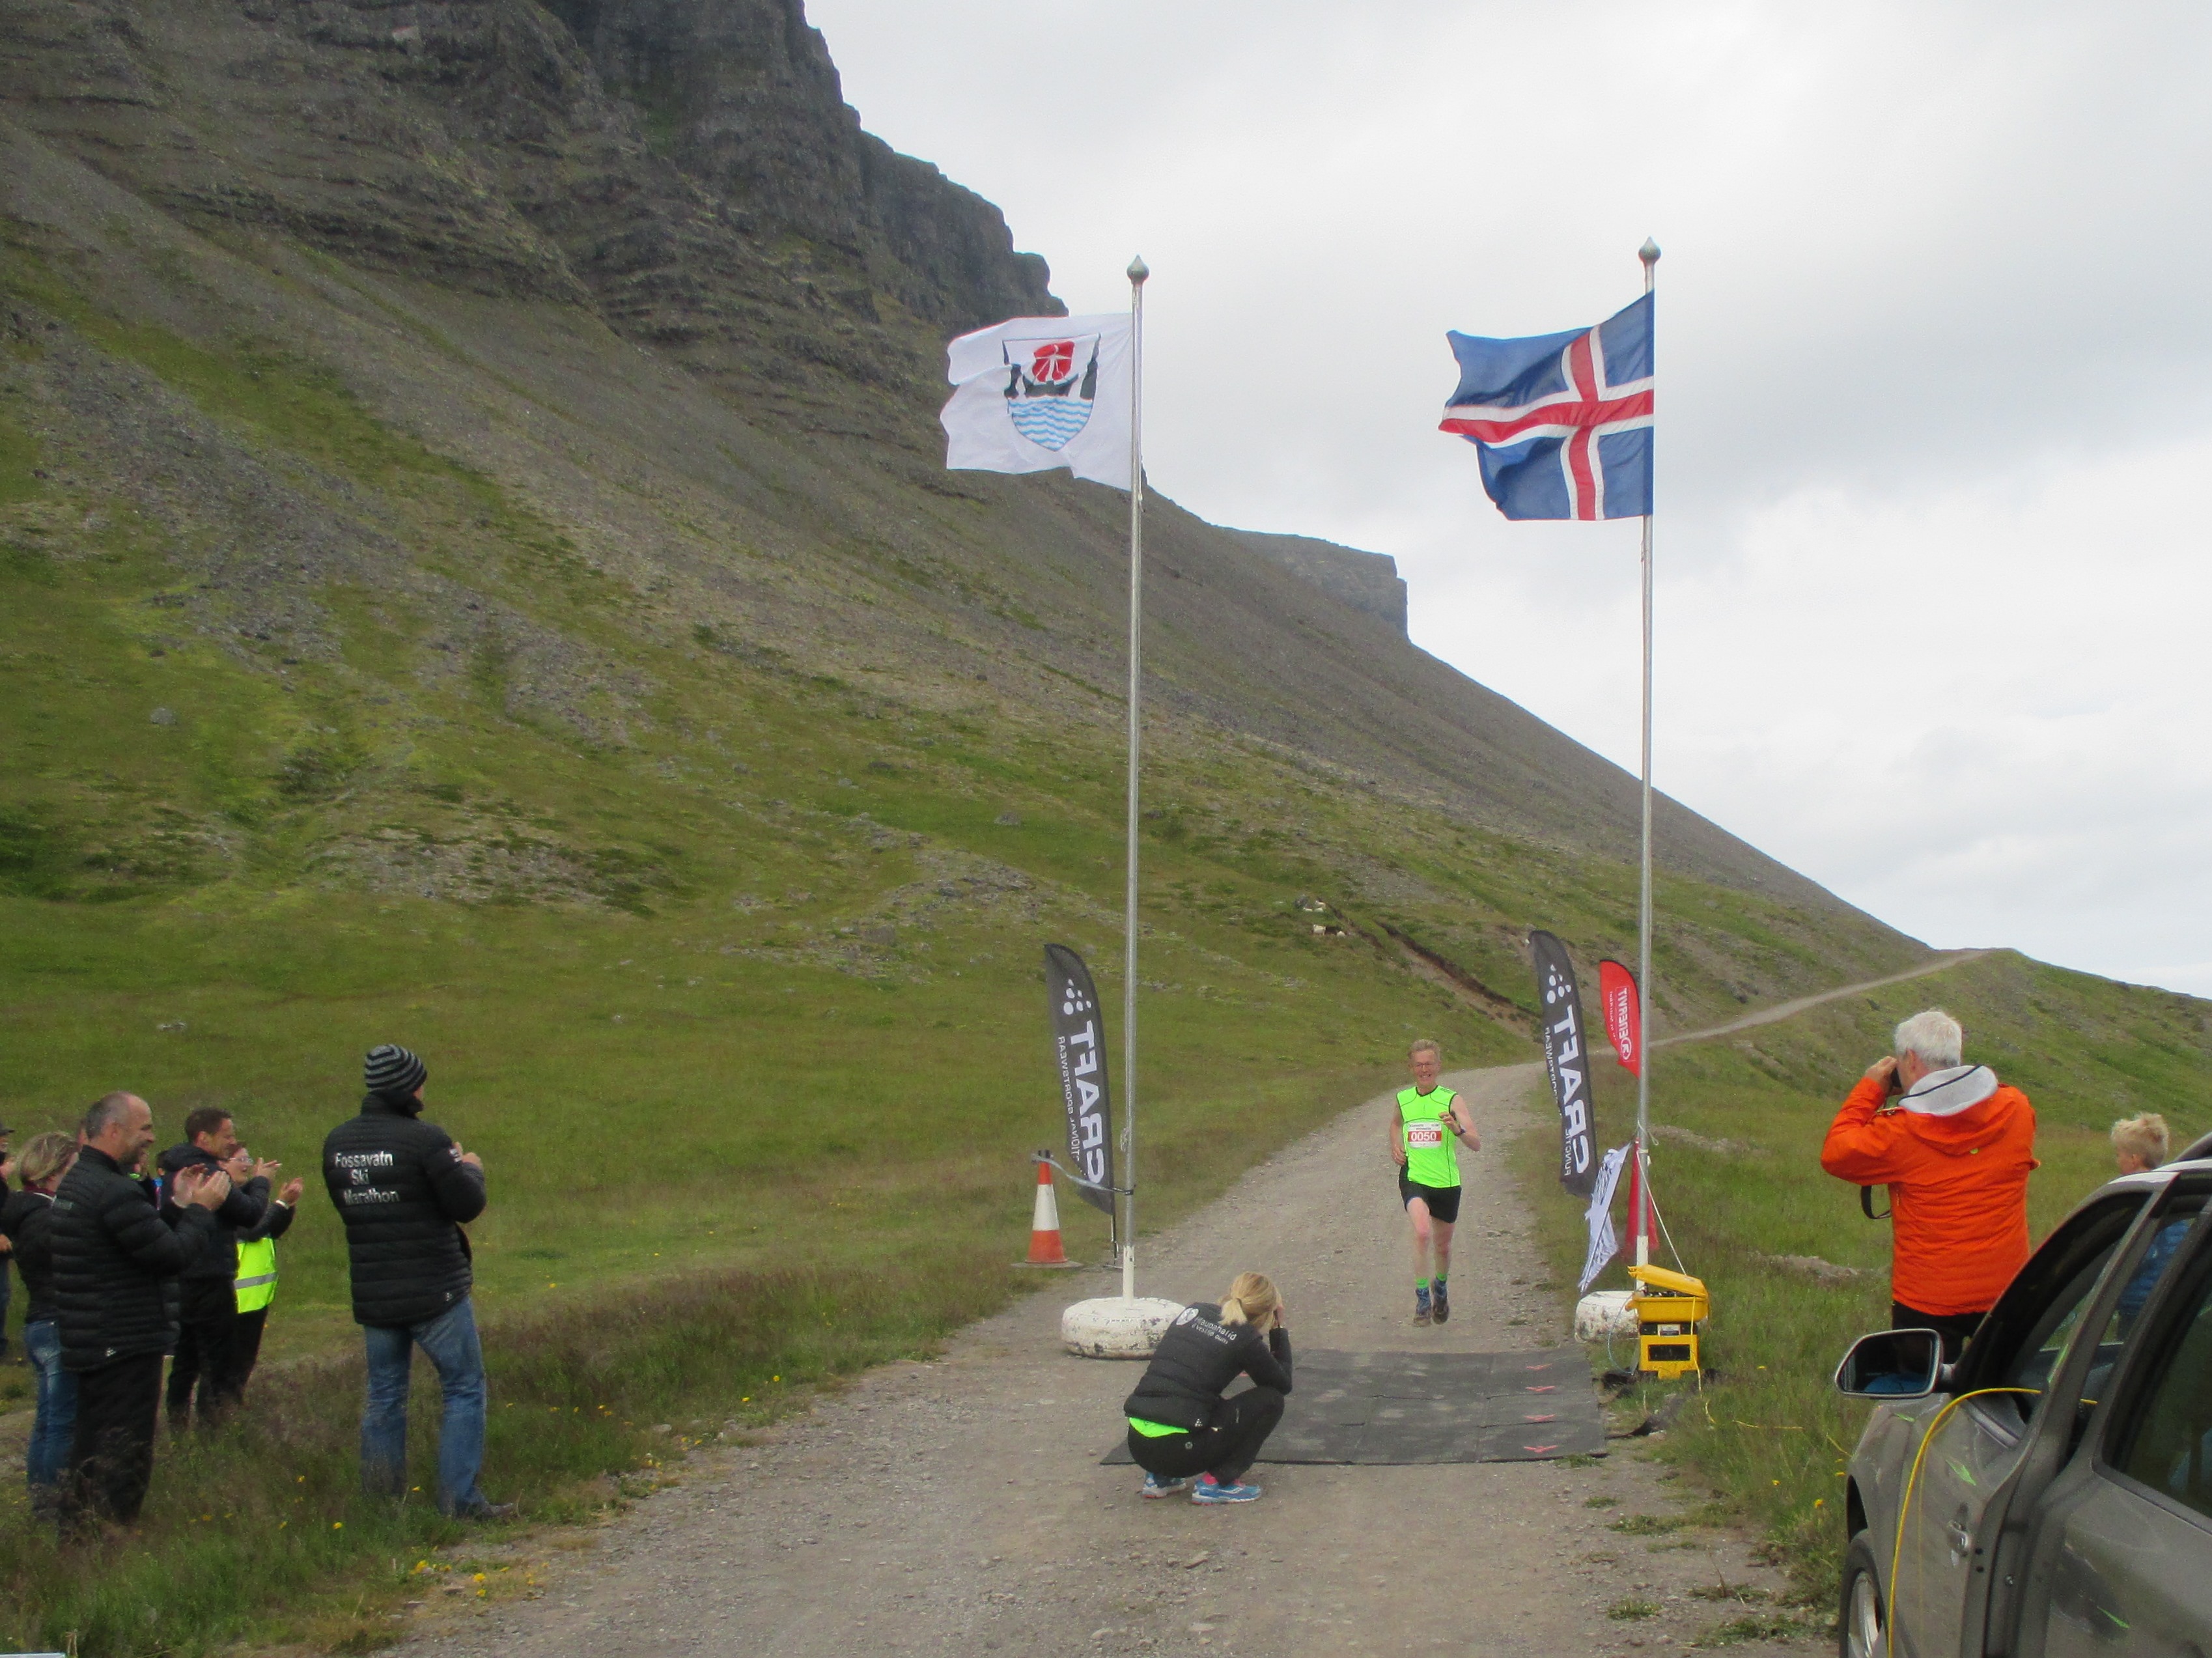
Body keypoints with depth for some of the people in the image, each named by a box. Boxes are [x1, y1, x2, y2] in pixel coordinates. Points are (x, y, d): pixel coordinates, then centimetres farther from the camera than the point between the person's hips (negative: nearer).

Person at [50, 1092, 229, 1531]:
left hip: (88, 1344, 10)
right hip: (125, 1347, -10)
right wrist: (201, 1209, -6)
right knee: (123, 1461, -5)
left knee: (89, 1458, 17)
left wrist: (178, 1205, 12)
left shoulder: (75, 1184, 14)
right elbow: (174, 1256, -19)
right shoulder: (116, 1192, -20)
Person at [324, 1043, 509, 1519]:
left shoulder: (337, 1142, 4)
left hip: (371, 1296, 6)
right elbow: (467, 1205, -14)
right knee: (464, 1390, 3)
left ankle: (381, 1500, 16)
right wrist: (470, 1171, 8)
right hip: (435, 1291, -6)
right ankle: (460, 1499, -2)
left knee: (383, 1398, 15)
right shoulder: (424, 1139, -15)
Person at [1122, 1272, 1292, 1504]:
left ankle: (1160, 1478, 21)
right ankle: (1217, 1482, 4)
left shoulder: (1194, 1312, 14)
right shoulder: (1245, 1338, -3)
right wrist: (1278, 1330, 19)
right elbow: (1284, 1385, 14)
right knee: (1270, 1400, 8)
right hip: (1177, 1450, -7)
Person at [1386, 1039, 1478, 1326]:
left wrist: (1458, 1129, -32)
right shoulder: (1402, 1100, 4)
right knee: (1422, 1232, -27)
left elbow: (1477, 1145, -13)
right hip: (1413, 1178, 0)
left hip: (1446, 1182, 0)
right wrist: (1395, 1146, 9)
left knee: (1443, 1245, 16)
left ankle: (1440, 1288, 47)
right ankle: (1422, 1298, -17)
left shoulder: (1451, 1100, -6)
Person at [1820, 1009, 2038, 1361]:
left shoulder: (1900, 1132, -17)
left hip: (1927, 1302, -3)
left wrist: (1869, 1090, 6)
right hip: (2005, 1292, 3)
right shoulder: (2017, 1111, -5)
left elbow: (1836, 1154, -2)